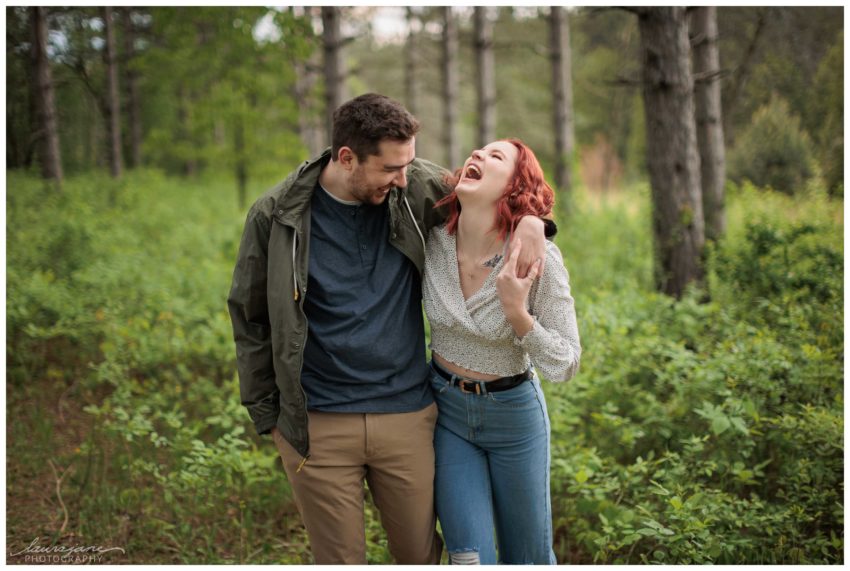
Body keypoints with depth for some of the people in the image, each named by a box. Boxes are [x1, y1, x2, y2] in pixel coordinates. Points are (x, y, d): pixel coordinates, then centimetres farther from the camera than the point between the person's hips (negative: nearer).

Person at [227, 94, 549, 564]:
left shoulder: (417, 189, -3)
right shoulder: (276, 216, -7)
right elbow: (249, 318, 3)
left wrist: (530, 220, -10)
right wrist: (266, 413, 3)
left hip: (407, 418, 2)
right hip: (317, 428, -2)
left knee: (421, 555, 14)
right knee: (340, 562, 8)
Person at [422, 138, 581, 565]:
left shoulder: (537, 258, -22)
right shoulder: (432, 241, -14)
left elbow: (565, 365, -16)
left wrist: (517, 313, -30)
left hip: (514, 413, -1)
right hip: (446, 410, 2)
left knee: (529, 558, 13)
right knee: (471, 560, -1)